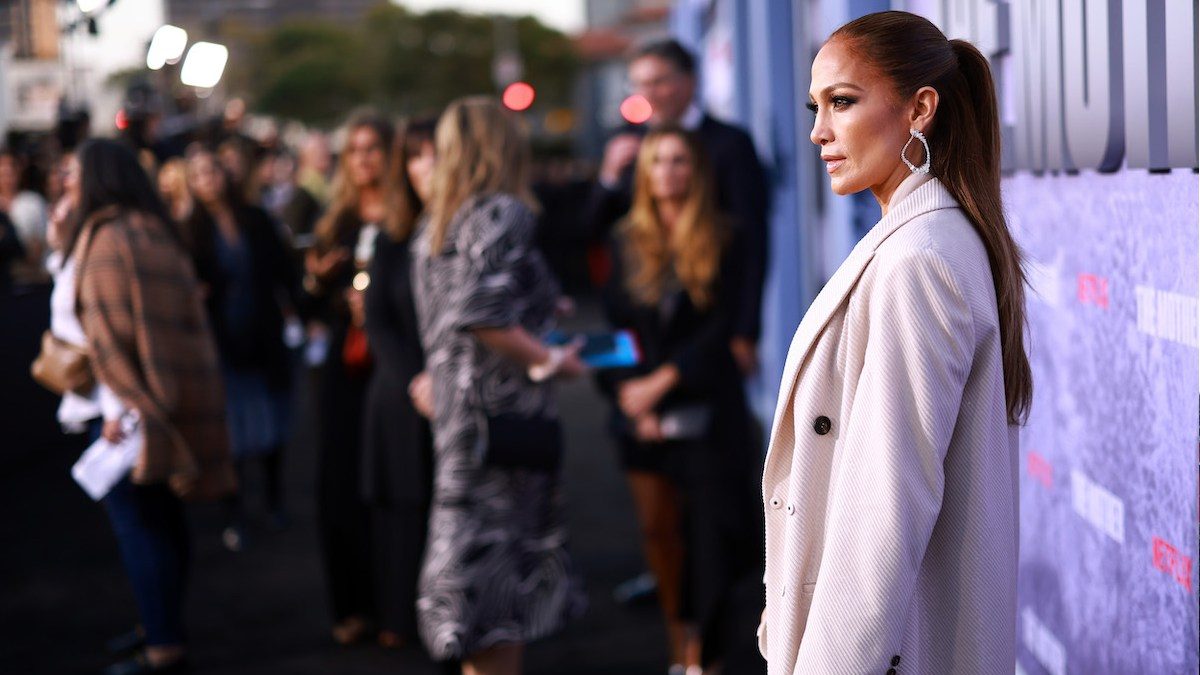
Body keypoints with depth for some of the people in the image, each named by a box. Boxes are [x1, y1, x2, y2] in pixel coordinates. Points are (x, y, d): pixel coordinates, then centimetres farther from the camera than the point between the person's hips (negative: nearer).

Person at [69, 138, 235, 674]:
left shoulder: (107, 239, -15)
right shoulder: (155, 232, 13)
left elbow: (113, 331, -20)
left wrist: (123, 406, -21)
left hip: (129, 403, -9)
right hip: (173, 398, 9)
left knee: (136, 522, -5)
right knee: (162, 517, 16)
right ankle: (167, 628, 26)